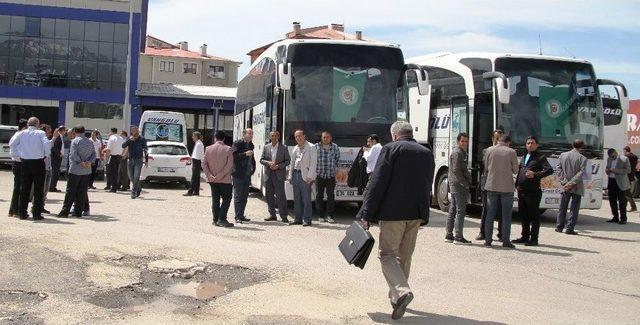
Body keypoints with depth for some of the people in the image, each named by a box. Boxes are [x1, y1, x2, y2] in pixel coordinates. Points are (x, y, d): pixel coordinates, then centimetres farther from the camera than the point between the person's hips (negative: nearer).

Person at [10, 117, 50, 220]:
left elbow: (11, 144, 0)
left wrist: (18, 154, 8)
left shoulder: (22, 133, 4)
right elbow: (46, 144, -20)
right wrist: (46, 154, -5)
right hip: (38, 162, -4)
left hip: (25, 162, 4)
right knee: (38, 189, 2)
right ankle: (37, 214, 0)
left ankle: (22, 213, 14)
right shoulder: (40, 133, -7)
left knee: (24, 188, 12)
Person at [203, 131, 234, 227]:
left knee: (215, 199, 11)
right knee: (226, 199, 3)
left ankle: (216, 220, 11)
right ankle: (222, 219, -6)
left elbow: (204, 164, -1)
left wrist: (209, 175, -7)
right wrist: (220, 176, -13)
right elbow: (230, 165, -14)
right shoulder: (227, 149, -7)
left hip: (212, 179, 4)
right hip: (225, 180, -4)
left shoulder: (208, 149, 4)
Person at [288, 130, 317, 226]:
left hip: (305, 175, -7)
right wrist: (290, 176, 13)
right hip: (295, 174, 7)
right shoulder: (296, 148, 18)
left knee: (306, 199, -4)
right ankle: (297, 219, 16)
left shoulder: (311, 147, -3)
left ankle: (307, 220, 0)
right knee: (297, 199, 9)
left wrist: (309, 176, -16)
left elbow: (313, 163, -9)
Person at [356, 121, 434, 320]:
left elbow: (377, 184, -11)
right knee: (404, 255, 15)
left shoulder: (391, 149, -5)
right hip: (416, 214, 6)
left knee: (387, 253, -3)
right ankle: (396, 297, 22)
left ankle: (402, 291, -23)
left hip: (393, 212, -6)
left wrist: (366, 214, -9)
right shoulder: (427, 153, 13)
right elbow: (427, 186, 16)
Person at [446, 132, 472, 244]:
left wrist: (469, 181, 13)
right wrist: (465, 184, -16)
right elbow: (456, 170, -19)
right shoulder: (457, 153, -12)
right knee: (460, 210, -9)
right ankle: (458, 237, -8)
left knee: (453, 210, 11)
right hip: (458, 185, -11)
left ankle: (449, 235, 16)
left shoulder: (463, 153, 20)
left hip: (454, 185, 11)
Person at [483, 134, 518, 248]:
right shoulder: (511, 152, -6)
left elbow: (486, 168, 6)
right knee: (506, 216, 5)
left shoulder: (490, 150, 0)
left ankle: (488, 240, 9)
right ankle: (506, 241, 6)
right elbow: (515, 170, 1)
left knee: (490, 214, 9)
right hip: (507, 187, -2)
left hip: (491, 186, 2)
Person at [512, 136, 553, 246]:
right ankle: (525, 236, 22)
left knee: (534, 215, -2)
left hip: (533, 191, -7)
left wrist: (535, 175, -23)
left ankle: (534, 239, 3)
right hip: (522, 191, 7)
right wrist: (517, 184, 14)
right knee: (523, 215, 12)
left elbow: (550, 170, -15)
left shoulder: (540, 157, -2)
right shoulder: (523, 157, 19)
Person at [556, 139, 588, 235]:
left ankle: (559, 227, 17)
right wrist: (571, 183, -15)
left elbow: (559, 169, 0)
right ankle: (570, 228, 0)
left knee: (562, 207, 14)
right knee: (574, 208, 2)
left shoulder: (563, 155, 4)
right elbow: (580, 173, -15)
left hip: (565, 187, 4)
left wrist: (564, 182, -4)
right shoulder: (582, 158, -8)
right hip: (577, 188, -3)